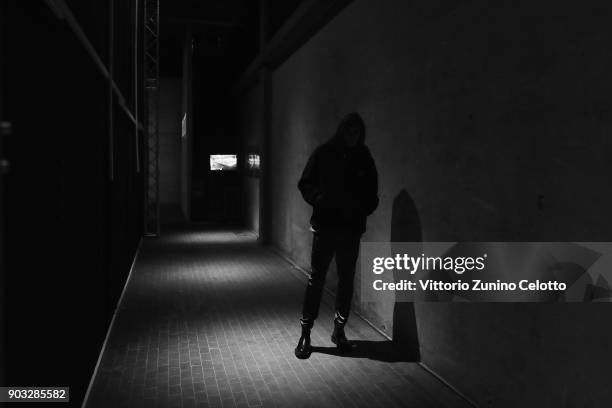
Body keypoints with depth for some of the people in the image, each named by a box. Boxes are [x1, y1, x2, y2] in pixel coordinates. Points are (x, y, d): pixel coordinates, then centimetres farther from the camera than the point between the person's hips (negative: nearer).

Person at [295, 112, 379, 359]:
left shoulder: (364, 159, 6)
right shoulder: (323, 153, 1)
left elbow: (372, 195, 11)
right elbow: (305, 183, 3)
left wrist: (363, 210, -9)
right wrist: (318, 198, -17)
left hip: (351, 229, 3)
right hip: (324, 225, -2)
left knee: (346, 281, 9)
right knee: (316, 279, 0)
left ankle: (339, 330, 25)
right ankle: (305, 334, 10)